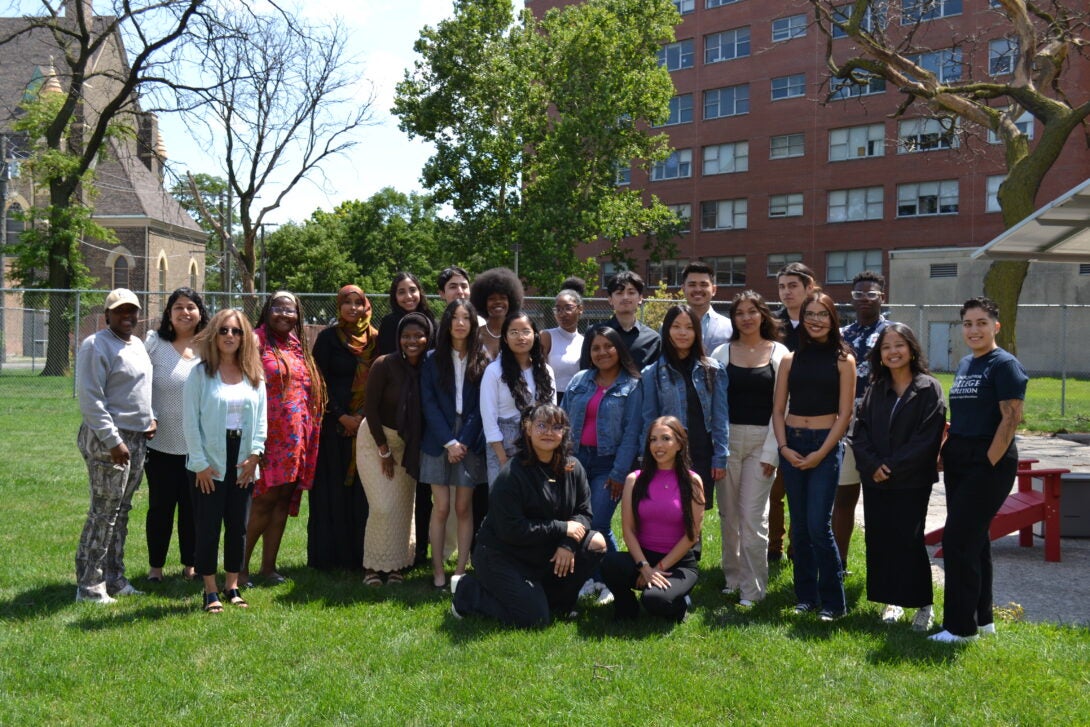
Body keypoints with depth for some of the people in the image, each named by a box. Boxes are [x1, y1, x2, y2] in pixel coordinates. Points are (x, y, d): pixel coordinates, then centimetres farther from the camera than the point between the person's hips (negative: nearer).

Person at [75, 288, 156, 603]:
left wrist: (151, 418, 9)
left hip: (137, 438, 8)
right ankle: (89, 586, 4)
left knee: (121, 511, 13)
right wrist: (113, 441, -19)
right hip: (108, 440, -8)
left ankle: (114, 578, 22)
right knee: (104, 512, -5)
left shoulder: (138, 345, 16)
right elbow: (90, 399, -16)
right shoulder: (96, 346, -11)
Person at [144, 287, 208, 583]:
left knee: (192, 506, 9)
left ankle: (190, 564, 23)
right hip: (161, 442, -1)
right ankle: (155, 566, 22)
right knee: (161, 505, 8)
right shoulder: (155, 343, 0)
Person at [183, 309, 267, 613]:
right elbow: (191, 421, -5)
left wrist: (255, 453, -4)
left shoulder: (254, 375, 8)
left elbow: (261, 417, 9)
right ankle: (211, 591, 12)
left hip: (242, 462, 4)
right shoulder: (200, 373, -3)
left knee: (238, 526, 9)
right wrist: (200, 463, -10)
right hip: (210, 462, -3)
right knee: (208, 526, 1)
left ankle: (232, 586, 21)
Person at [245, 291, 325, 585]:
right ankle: (241, 565, 4)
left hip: (296, 438, 6)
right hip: (269, 437, -6)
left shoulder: (299, 346, 17)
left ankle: (268, 565, 16)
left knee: (284, 500, 8)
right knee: (264, 500, -7)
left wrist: (309, 435, 15)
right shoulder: (258, 341, -3)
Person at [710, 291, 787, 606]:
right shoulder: (722, 353, 6)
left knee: (753, 515, -4)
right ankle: (732, 577, 21)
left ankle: (753, 588, 4)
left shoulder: (779, 353, 3)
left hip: (762, 441, -2)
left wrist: (771, 450, -6)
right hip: (726, 440, 2)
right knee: (728, 514, 7)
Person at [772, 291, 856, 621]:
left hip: (826, 445, -3)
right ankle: (806, 596, 18)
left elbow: (844, 413, -3)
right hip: (791, 444, 4)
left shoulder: (843, 360, 1)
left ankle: (832, 601, 3)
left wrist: (821, 453, -10)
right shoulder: (790, 359, 9)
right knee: (799, 526, 7)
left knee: (818, 525, -10)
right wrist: (784, 447, -5)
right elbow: (778, 409, 9)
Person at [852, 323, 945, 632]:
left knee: (909, 541, -3)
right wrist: (873, 465, -11)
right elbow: (860, 432, 5)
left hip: (912, 481, -4)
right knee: (879, 540, 6)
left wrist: (893, 466, -15)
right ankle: (892, 602, 19)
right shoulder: (875, 391, 9)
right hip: (875, 479, 4)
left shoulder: (929, 389, -4)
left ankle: (923, 605, 10)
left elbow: (928, 437, -11)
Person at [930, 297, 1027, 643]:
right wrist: (945, 453, 10)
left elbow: (1012, 417, -16)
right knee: (973, 539, 13)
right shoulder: (964, 364, 14)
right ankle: (981, 617, 24)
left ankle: (960, 625, 1)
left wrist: (989, 461, -18)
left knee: (957, 539, -9)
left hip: (989, 463, -8)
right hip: (959, 461, 8)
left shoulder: (1004, 364, -9)